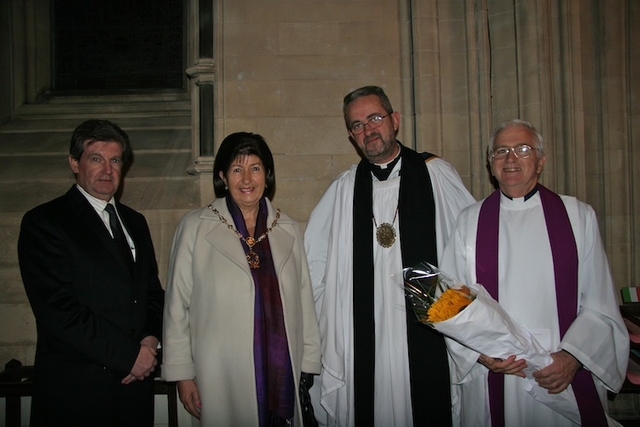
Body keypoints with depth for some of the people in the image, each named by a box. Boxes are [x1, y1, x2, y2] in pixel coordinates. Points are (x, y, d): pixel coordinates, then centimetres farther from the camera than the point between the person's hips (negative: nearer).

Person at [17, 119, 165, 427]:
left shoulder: (135, 223, 13)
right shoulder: (43, 222, -7)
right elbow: (58, 310, -16)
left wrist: (151, 338, -5)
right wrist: (129, 355, -14)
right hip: (74, 391, -5)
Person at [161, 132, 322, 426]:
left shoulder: (288, 230, 7)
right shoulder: (195, 227, -1)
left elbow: (304, 302, 9)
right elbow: (177, 305, 1)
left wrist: (309, 367, 6)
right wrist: (182, 374, -1)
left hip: (283, 375, 3)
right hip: (222, 382, -2)